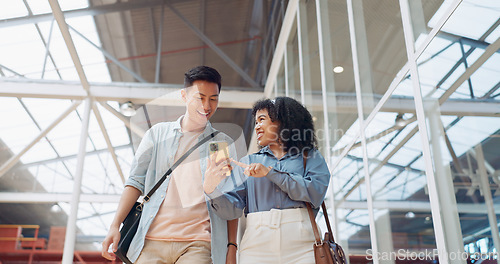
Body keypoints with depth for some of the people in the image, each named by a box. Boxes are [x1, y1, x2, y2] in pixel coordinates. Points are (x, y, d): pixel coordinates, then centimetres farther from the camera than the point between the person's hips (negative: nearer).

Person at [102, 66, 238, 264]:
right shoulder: (158, 133, 11)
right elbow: (136, 181, 10)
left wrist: (231, 247, 3)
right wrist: (115, 225, 0)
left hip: (199, 246, -1)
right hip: (152, 241, 1)